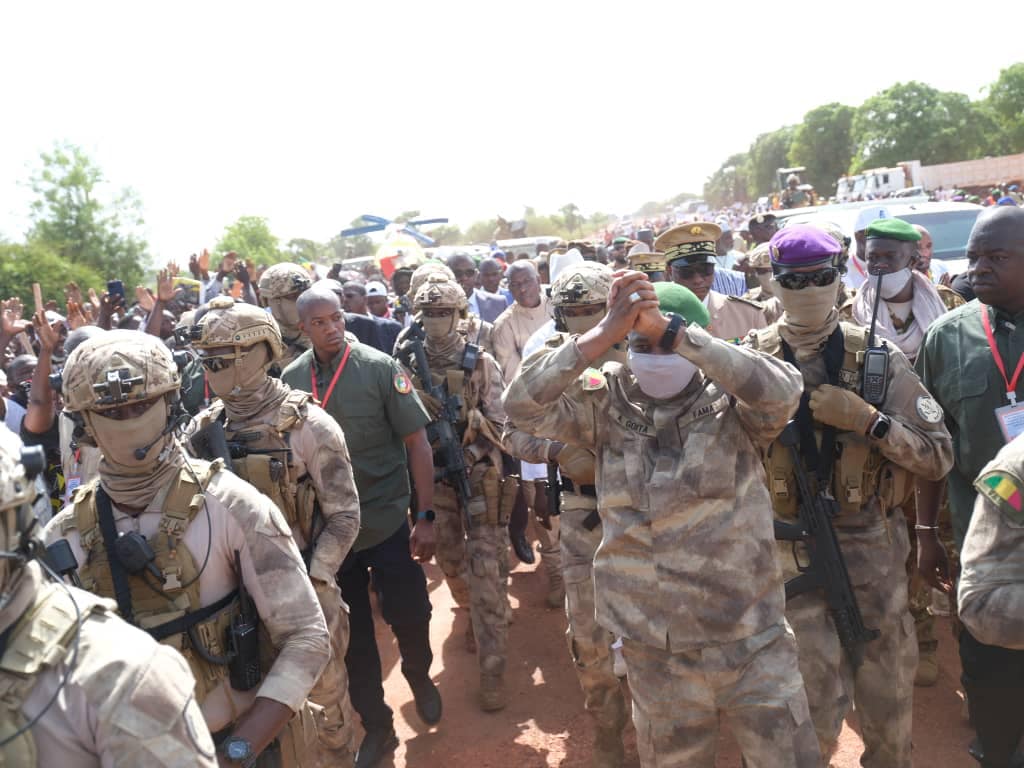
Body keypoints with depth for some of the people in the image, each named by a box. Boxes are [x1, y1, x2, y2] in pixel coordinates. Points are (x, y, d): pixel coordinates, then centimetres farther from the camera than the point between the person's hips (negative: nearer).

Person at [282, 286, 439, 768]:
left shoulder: (379, 367, -9)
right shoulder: (291, 379, -1)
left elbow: (416, 441, -9)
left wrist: (425, 516, -12)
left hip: (387, 522, -2)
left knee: (409, 616, 5)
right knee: (352, 637, 13)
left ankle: (419, 676, 40)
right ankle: (376, 726, 34)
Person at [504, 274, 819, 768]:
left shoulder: (730, 404, -8)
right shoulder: (608, 407, -4)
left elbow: (782, 390, -29)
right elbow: (523, 406, -15)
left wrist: (667, 329, -30)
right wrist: (603, 334, -24)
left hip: (754, 644, -1)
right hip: (657, 656, 2)